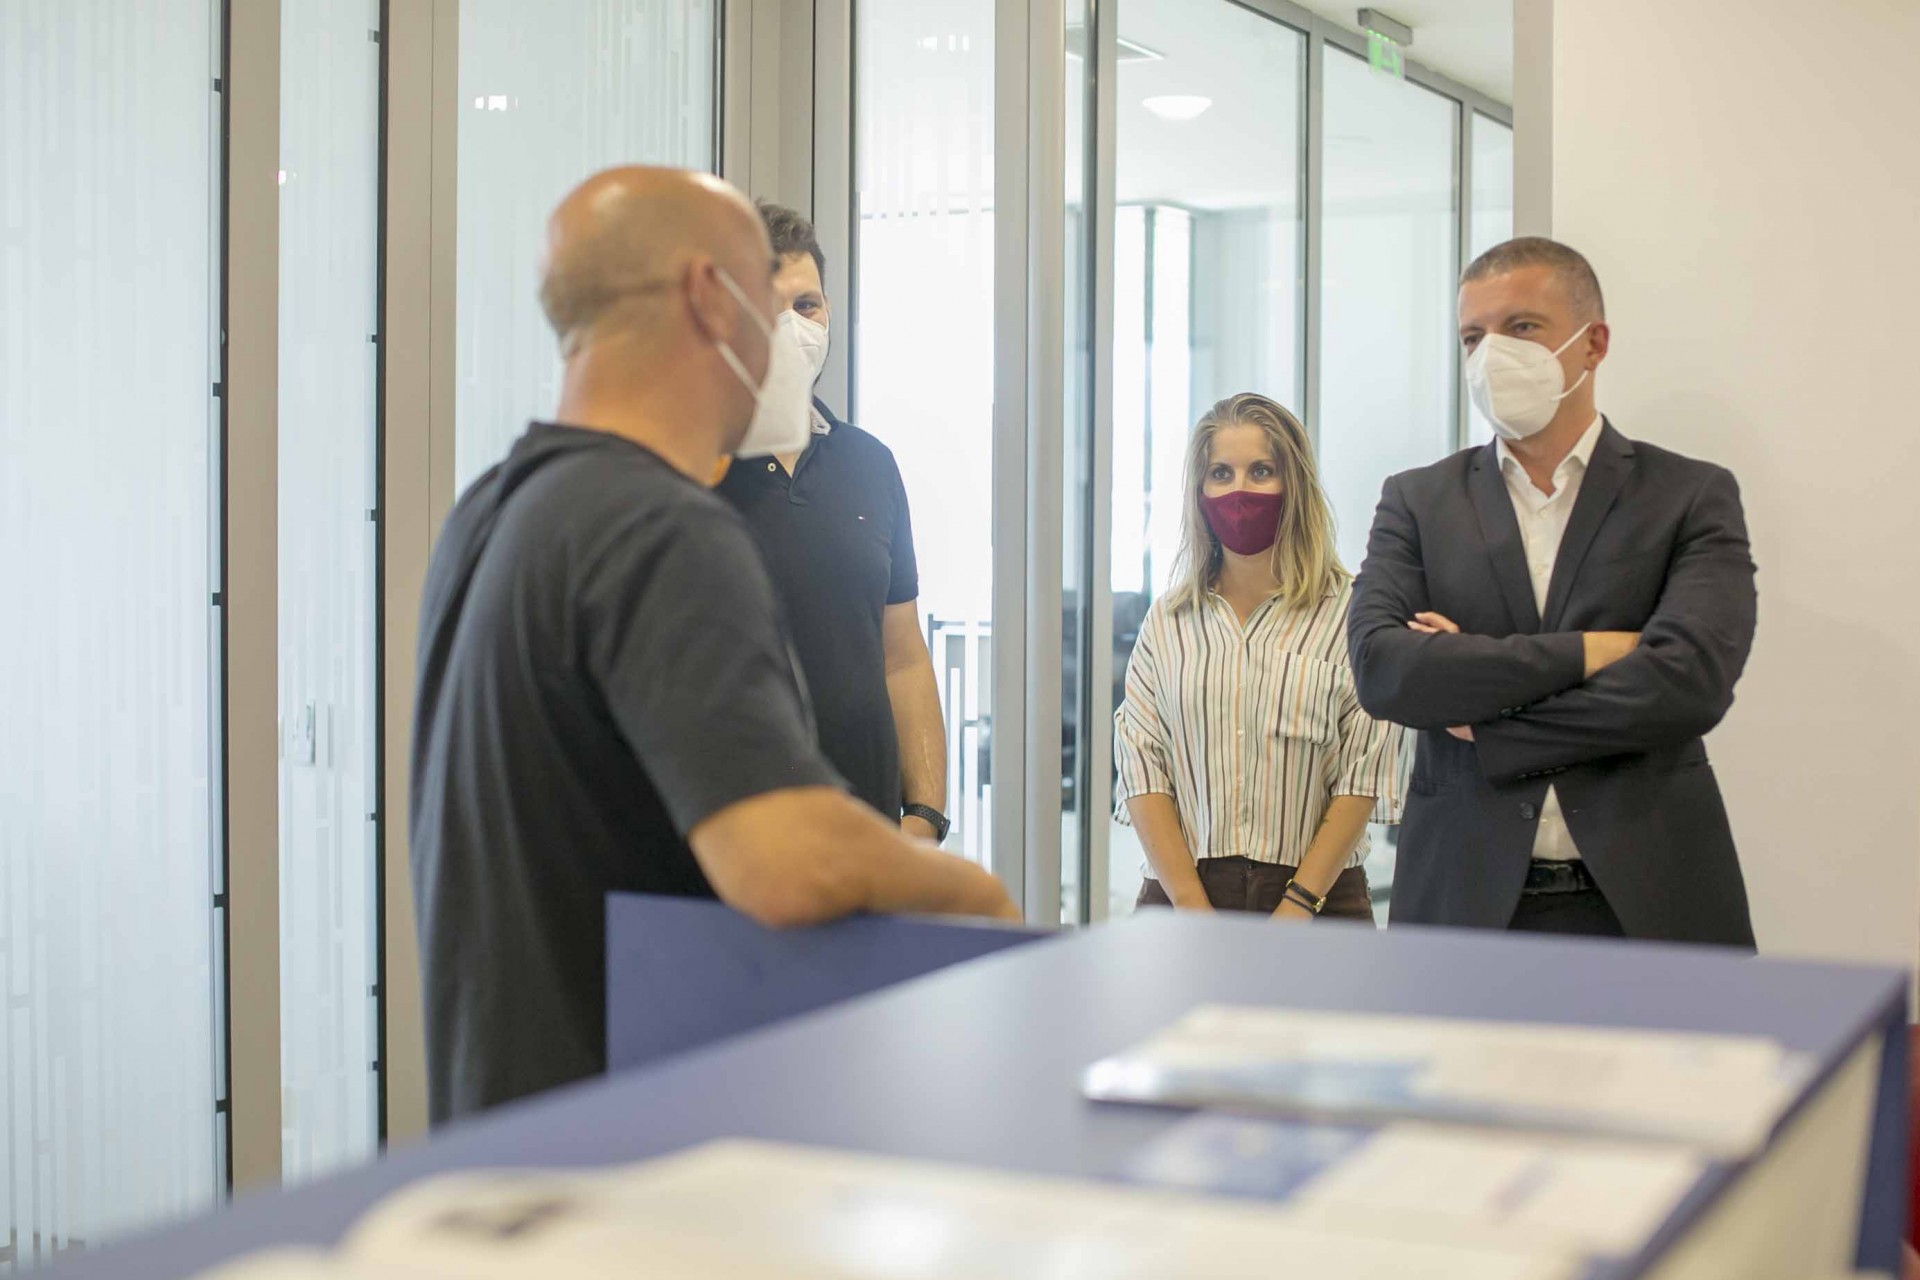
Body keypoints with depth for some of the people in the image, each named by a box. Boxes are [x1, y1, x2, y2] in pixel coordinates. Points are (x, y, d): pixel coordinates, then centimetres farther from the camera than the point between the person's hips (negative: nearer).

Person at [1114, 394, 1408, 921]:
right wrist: (1194, 909, -8)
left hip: (1317, 898, -2)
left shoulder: (1351, 613, 0)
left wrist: (1298, 906, -11)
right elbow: (1141, 772, 3)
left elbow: (1363, 779, -3)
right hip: (1181, 893, 2)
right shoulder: (1166, 621, 9)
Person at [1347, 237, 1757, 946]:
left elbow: (1693, 681, -13)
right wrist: (1584, 651, -14)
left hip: (1646, 901, -1)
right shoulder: (1418, 501, 7)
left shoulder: (1692, 497, 2)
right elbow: (1380, 667, -9)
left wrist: (1486, 728, -8)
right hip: (1464, 901, 1)